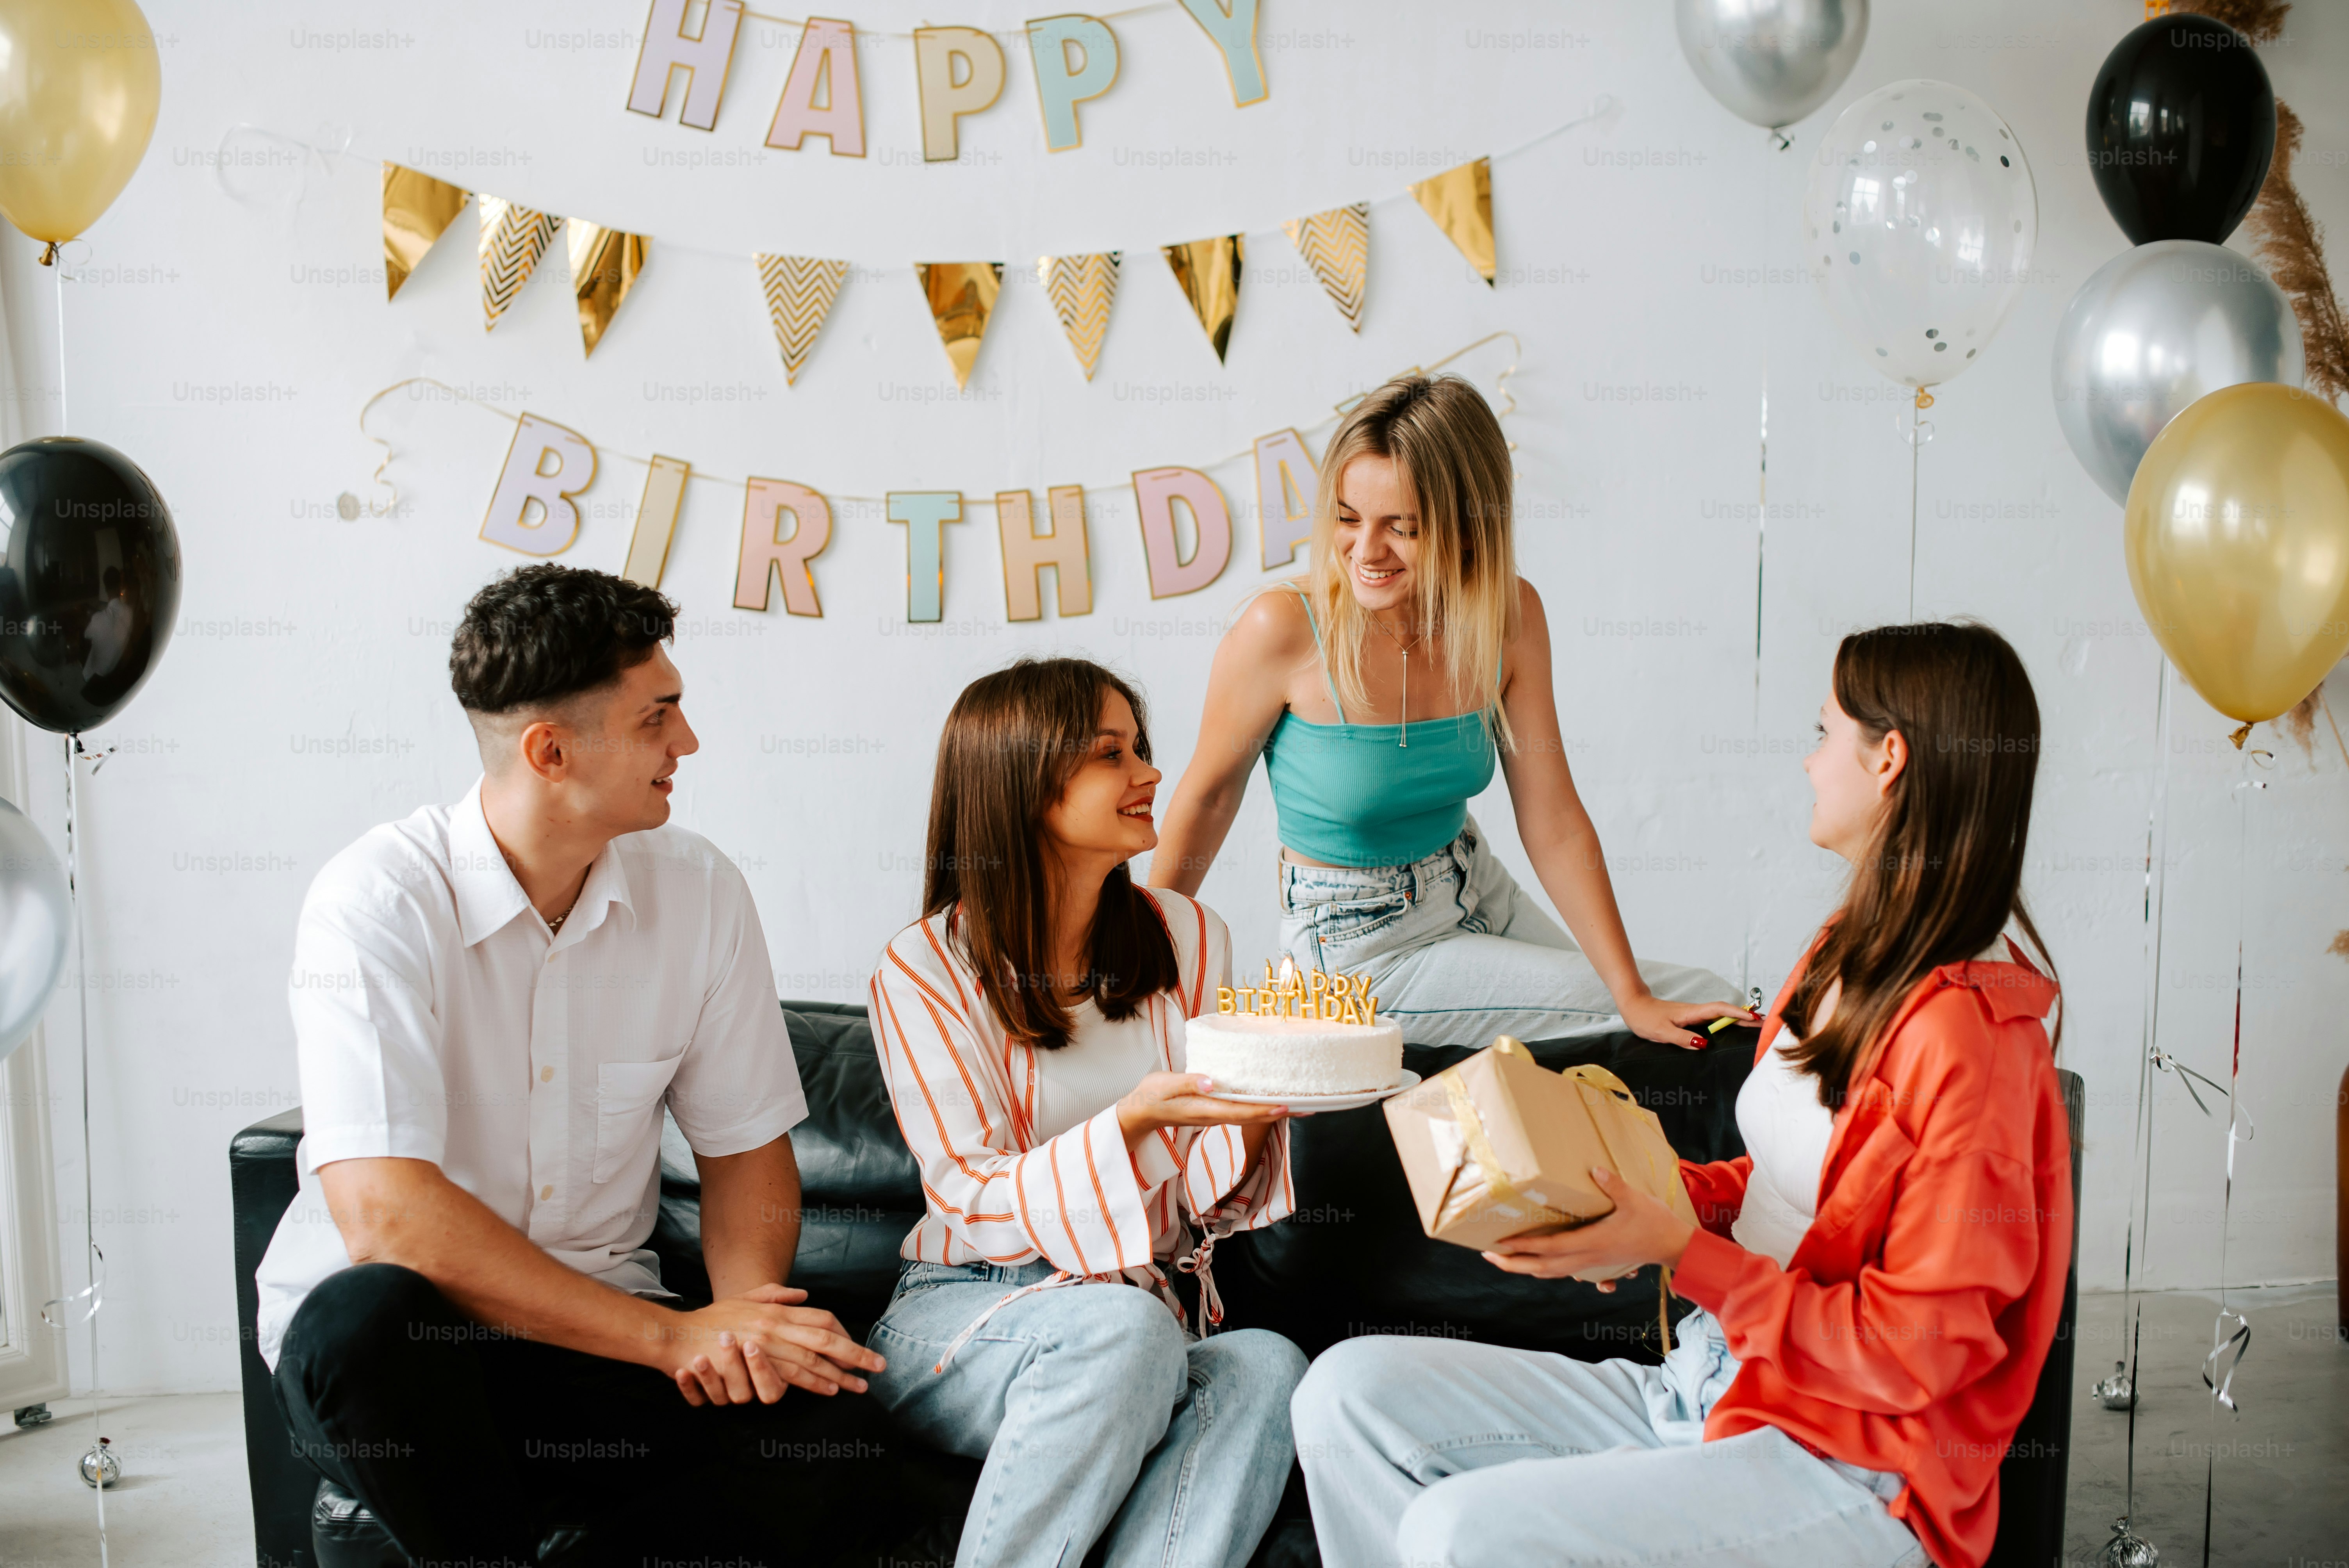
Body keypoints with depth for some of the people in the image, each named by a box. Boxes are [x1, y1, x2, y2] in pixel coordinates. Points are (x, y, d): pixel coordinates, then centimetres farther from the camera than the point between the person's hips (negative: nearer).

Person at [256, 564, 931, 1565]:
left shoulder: (699, 891, -2)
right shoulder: (378, 901, -16)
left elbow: (745, 1148, 5)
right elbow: (385, 1217, -26)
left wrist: (746, 1321, -17)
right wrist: (674, 1335, -26)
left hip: (598, 1330, 3)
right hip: (406, 1334, -3)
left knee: (834, 1436, -22)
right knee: (366, 1317, -37)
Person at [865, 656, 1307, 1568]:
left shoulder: (1188, 940, 6)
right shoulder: (926, 969, -6)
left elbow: (1218, 1202, 7)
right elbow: (979, 1202, -12)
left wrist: (1251, 1120, -17)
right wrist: (1133, 1121, -28)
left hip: (1153, 1306, 4)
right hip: (967, 1310, -3)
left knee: (1266, 1366, -30)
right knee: (1121, 1325, -36)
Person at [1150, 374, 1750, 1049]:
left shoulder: (1510, 615, -13)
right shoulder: (1284, 630, -25)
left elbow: (1554, 823, -9)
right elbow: (1208, 794, -10)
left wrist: (1632, 994, -13)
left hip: (1477, 891, 5)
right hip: (1360, 942, -5)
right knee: (1700, 999, -6)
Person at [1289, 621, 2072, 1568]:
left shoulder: (1968, 1032, -20)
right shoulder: (1851, 954, 9)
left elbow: (1915, 1351, -19)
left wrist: (1680, 1253, -20)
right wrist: (1649, 1189, 1)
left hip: (1849, 1475, -9)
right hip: (1707, 1387, 9)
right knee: (1349, 1392, -2)